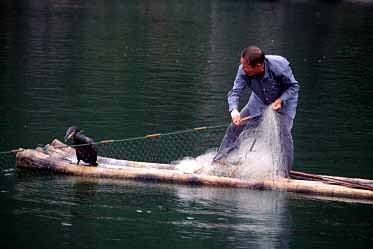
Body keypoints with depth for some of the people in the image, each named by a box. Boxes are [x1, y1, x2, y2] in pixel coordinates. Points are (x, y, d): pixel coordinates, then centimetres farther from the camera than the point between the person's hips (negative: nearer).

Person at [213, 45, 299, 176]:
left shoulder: (279, 67, -37)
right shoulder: (243, 71, -29)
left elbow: (294, 86, -21)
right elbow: (235, 91, -26)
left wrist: (281, 100, -34)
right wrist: (234, 109, -45)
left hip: (284, 100, -4)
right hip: (259, 101, 4)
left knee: (284, 132, -24)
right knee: (235, 126, 2)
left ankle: (285, 173, -13)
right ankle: (218, 162, 18)